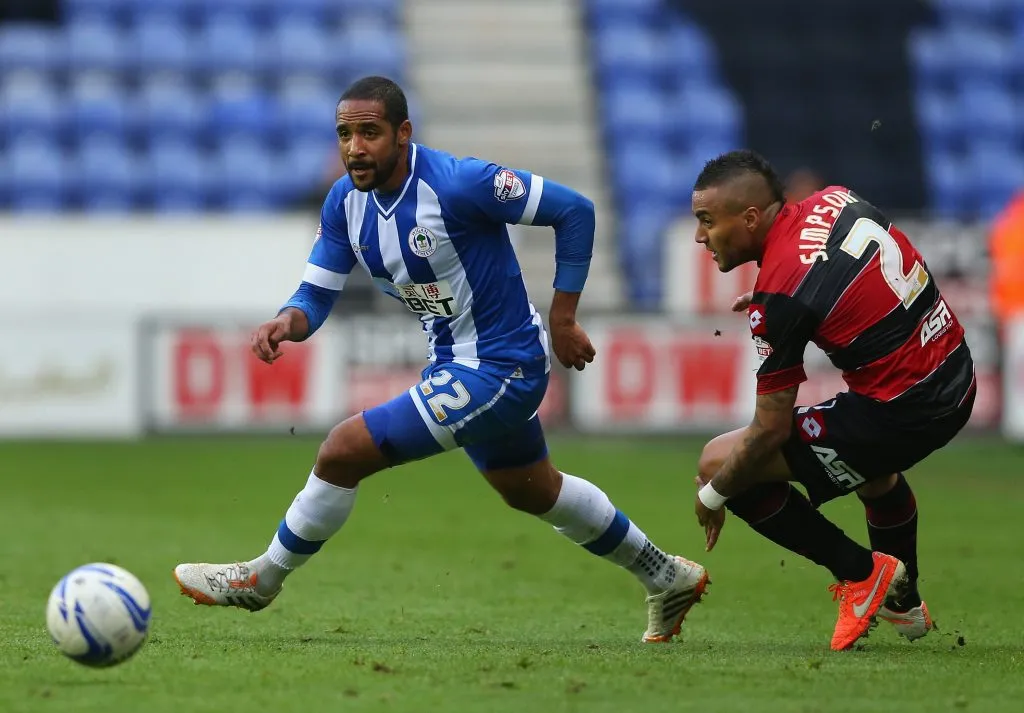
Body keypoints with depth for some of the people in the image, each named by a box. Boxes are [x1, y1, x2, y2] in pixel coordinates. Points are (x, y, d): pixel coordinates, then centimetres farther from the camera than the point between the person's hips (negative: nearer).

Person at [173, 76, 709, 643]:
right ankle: (668, 579, 46)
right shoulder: (346, 201, -4)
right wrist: (287, 323, -24)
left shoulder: (459, 183, -26)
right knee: (532, 492, 28)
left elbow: (574, 210, -20)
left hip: (499, 371, -9)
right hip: (454, 362, 9)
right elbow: (317, 292, 0)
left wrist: (562, 317, -17)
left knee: (344, 451, -15)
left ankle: (262, 579, 6)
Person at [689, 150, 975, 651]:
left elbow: (772, 431, -16)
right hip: (957, 380, 9)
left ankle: (861, 573, 6)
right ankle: (903, 601, 50)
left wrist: (713, 495, -1)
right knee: (871, 465, 42)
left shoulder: (781, 294, -20)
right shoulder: (836, 200, 1)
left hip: (899, 412, -9)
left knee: (718, 463, -4)